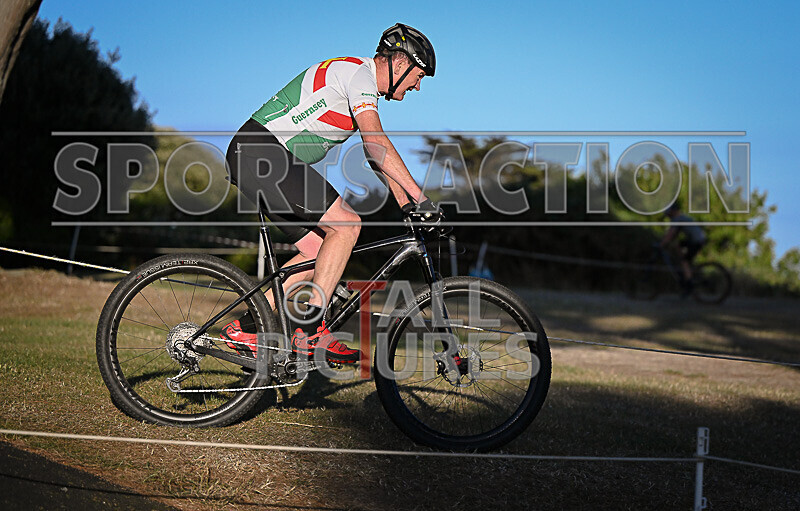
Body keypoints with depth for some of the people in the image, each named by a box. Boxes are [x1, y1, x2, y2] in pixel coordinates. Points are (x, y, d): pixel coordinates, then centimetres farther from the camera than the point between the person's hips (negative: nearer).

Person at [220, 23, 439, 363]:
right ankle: (311, 332, -14)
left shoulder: (366, 87, 23)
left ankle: (245, 330, 8)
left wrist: (408, 208, 21)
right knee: (346, 225, -14)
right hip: (260, 153, -10)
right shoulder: (359, 73, -10)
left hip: (257, 160, 10)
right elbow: (376, 141, -23)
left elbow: (377, 155, 28)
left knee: (320, 254, 7)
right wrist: (420, 197, -24)